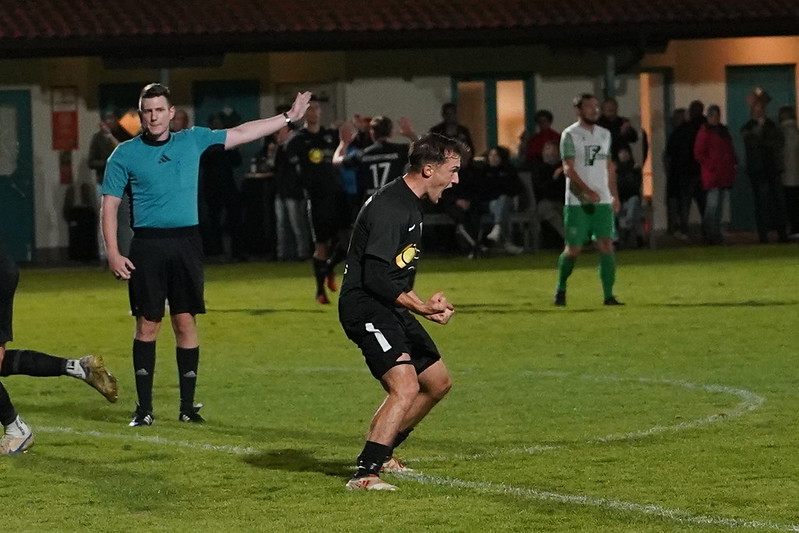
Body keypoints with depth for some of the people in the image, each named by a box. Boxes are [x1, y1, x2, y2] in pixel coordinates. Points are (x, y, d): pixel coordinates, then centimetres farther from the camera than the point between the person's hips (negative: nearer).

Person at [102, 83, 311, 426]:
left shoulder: (193, 141, 10)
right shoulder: (125, 155, 3)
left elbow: (241, 133, 16)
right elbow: (109, 205, 2)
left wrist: (289, 117, 15)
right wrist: (113, 253, -7)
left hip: (186, 243, 2)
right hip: (147, 245, -2)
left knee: (185, 321, 2)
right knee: (147, 324, -2)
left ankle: (188, 405, 8)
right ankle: (144, 407, 4)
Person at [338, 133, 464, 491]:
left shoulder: (409, 205, 14)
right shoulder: (390, 208, -20)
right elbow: (376, 277, -25)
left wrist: (425, 304, 17)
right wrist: (421, 308, -23)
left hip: (390, 309, 11)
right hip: (365, 309, -11)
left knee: (438, 382, 17)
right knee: (406, 387, -24)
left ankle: (381, 453, 29)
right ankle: (365, 474, -25)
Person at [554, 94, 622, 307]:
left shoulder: (604, 134, 14)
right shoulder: (570, 135, -6)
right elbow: (568, 169, -14)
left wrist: (614, 195, 15)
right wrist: (587, 191, -26)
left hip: (603, 201, 5)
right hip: (577, 202, -5)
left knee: (607, 246, -7)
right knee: (573, 249, -1)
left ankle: (609, 295, -7)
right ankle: (560, 289, 22)